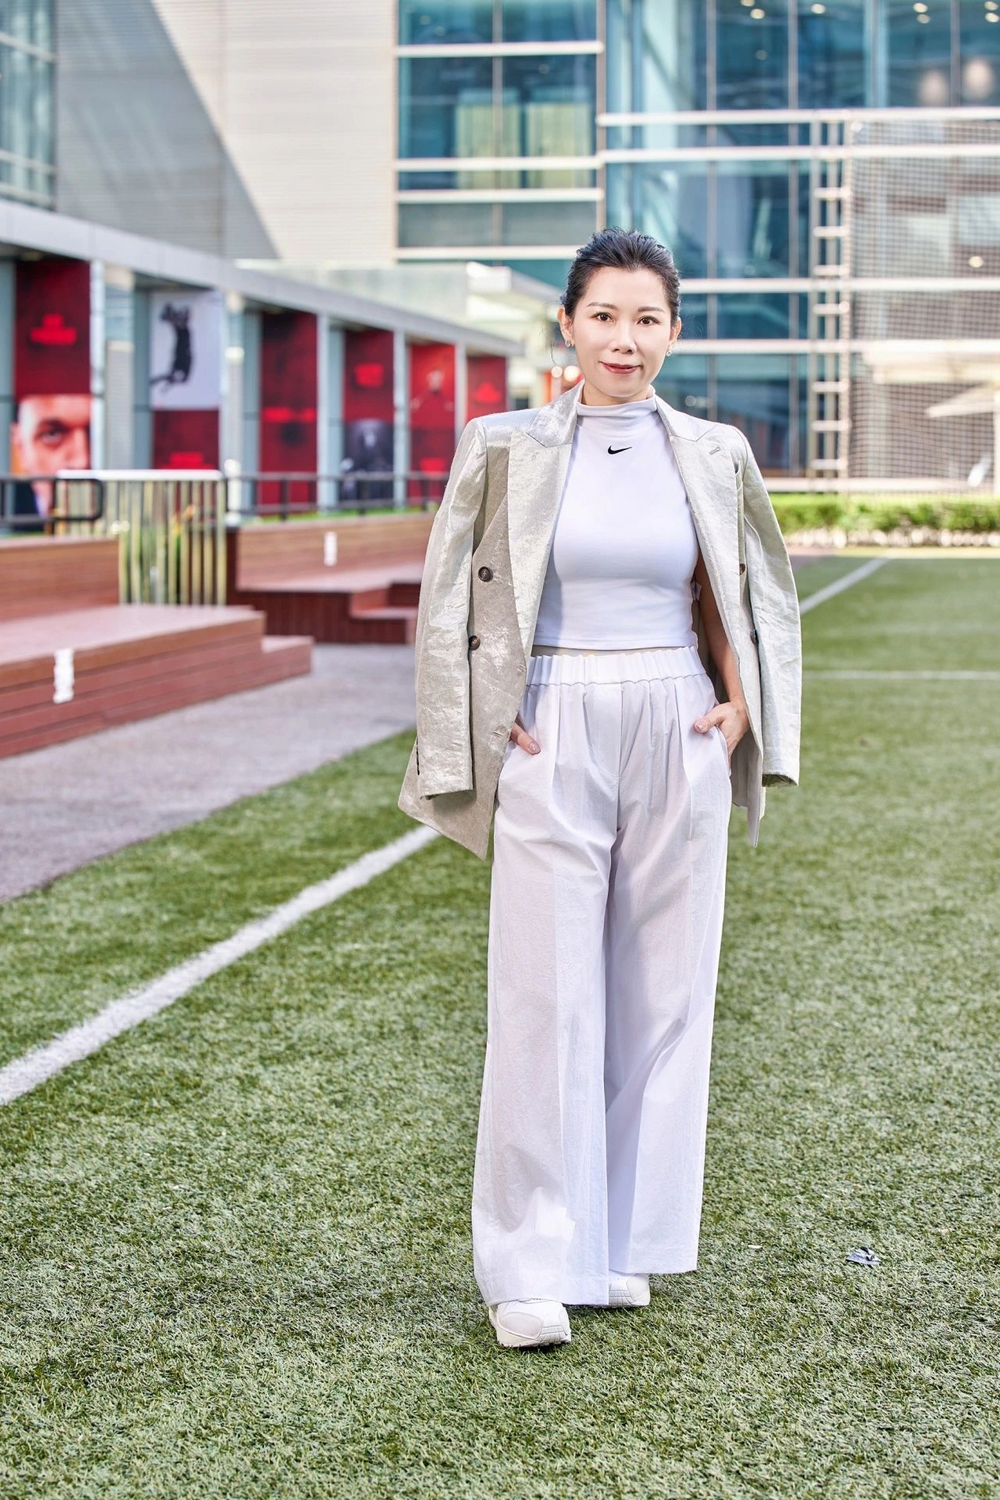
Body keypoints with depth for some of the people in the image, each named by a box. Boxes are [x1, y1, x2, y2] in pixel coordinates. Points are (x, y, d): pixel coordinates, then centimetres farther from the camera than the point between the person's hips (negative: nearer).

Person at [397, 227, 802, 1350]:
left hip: (677, 743, 3)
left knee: (661, 993, 6)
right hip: (553, 747, -2)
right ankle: (530, 1267, 3)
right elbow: (447, 599, 3)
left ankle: (619, 1241, 18)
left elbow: (762, 595, 17)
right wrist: (484, 732, -4)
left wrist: (743, 709, 5)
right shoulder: (504, 447, 0)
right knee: (545, 998, -4)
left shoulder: (713, 454, 6)